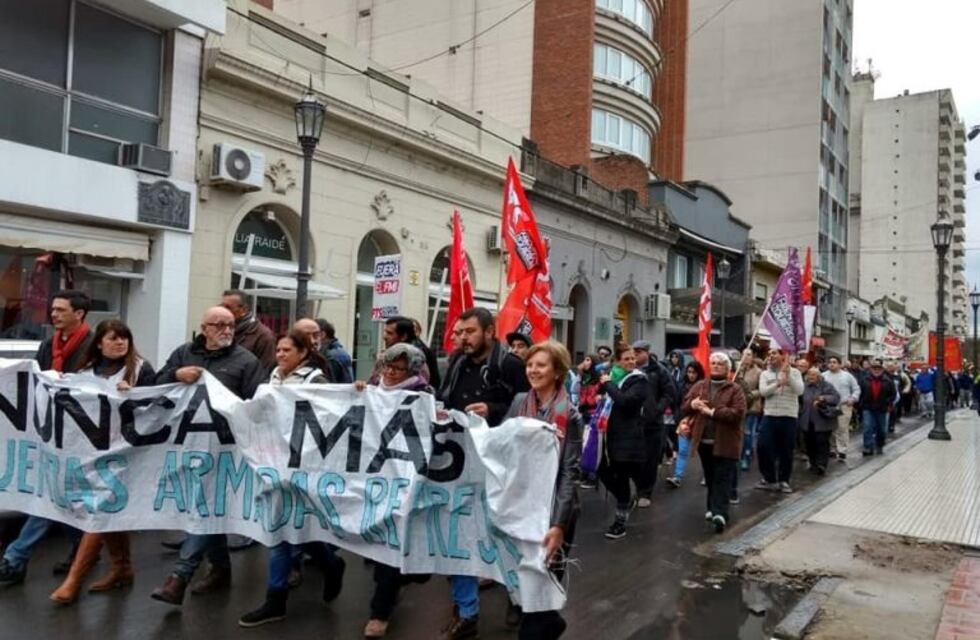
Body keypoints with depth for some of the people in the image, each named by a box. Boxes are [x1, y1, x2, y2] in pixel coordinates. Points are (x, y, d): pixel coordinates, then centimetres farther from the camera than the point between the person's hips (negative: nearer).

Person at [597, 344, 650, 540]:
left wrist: (608, 384, -15)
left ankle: (621, 520, 13)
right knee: (604, 472, 10)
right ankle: (627, 500, 35)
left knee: (621, 477, -1)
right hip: (611, 434, 7)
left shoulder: (639, 380, -9)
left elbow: (624, 400, -25)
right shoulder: (612, 376, 12)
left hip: (628, 437, -7)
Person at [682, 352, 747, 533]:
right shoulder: (699, 386, 8)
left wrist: (712, 412, -21)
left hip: (725, 442, -5)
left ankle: (720, 513, -15)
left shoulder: (735, 390, -5)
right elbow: (684, 407, 8)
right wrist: (692, 404, -16)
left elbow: (738, 413, -17)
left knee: (722, 479, -7)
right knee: (710, 478, 16)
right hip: (704, 441, 5)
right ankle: (713, 507, 29)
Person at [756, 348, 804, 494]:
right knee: (763, 446, -5)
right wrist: (777, 384, -24)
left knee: (786, 450, 5)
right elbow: (763, 391, -9)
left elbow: (799, 390, -12)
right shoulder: (765, 374, 7)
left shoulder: (794, 372, 2)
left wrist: (788, 374, -18)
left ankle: (783, 480, 20)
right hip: (770, 415, 2)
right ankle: (769, 478, 10)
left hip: (789, 416, -1)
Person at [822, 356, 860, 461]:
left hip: (844, 406, -1)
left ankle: (842, 452, -5)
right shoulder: (824, 376, 4)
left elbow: (856, 389, 9)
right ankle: (832, 450, 18)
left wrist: (853, 399, -4)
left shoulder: (847, 375, 5)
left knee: (843, 429, -7)